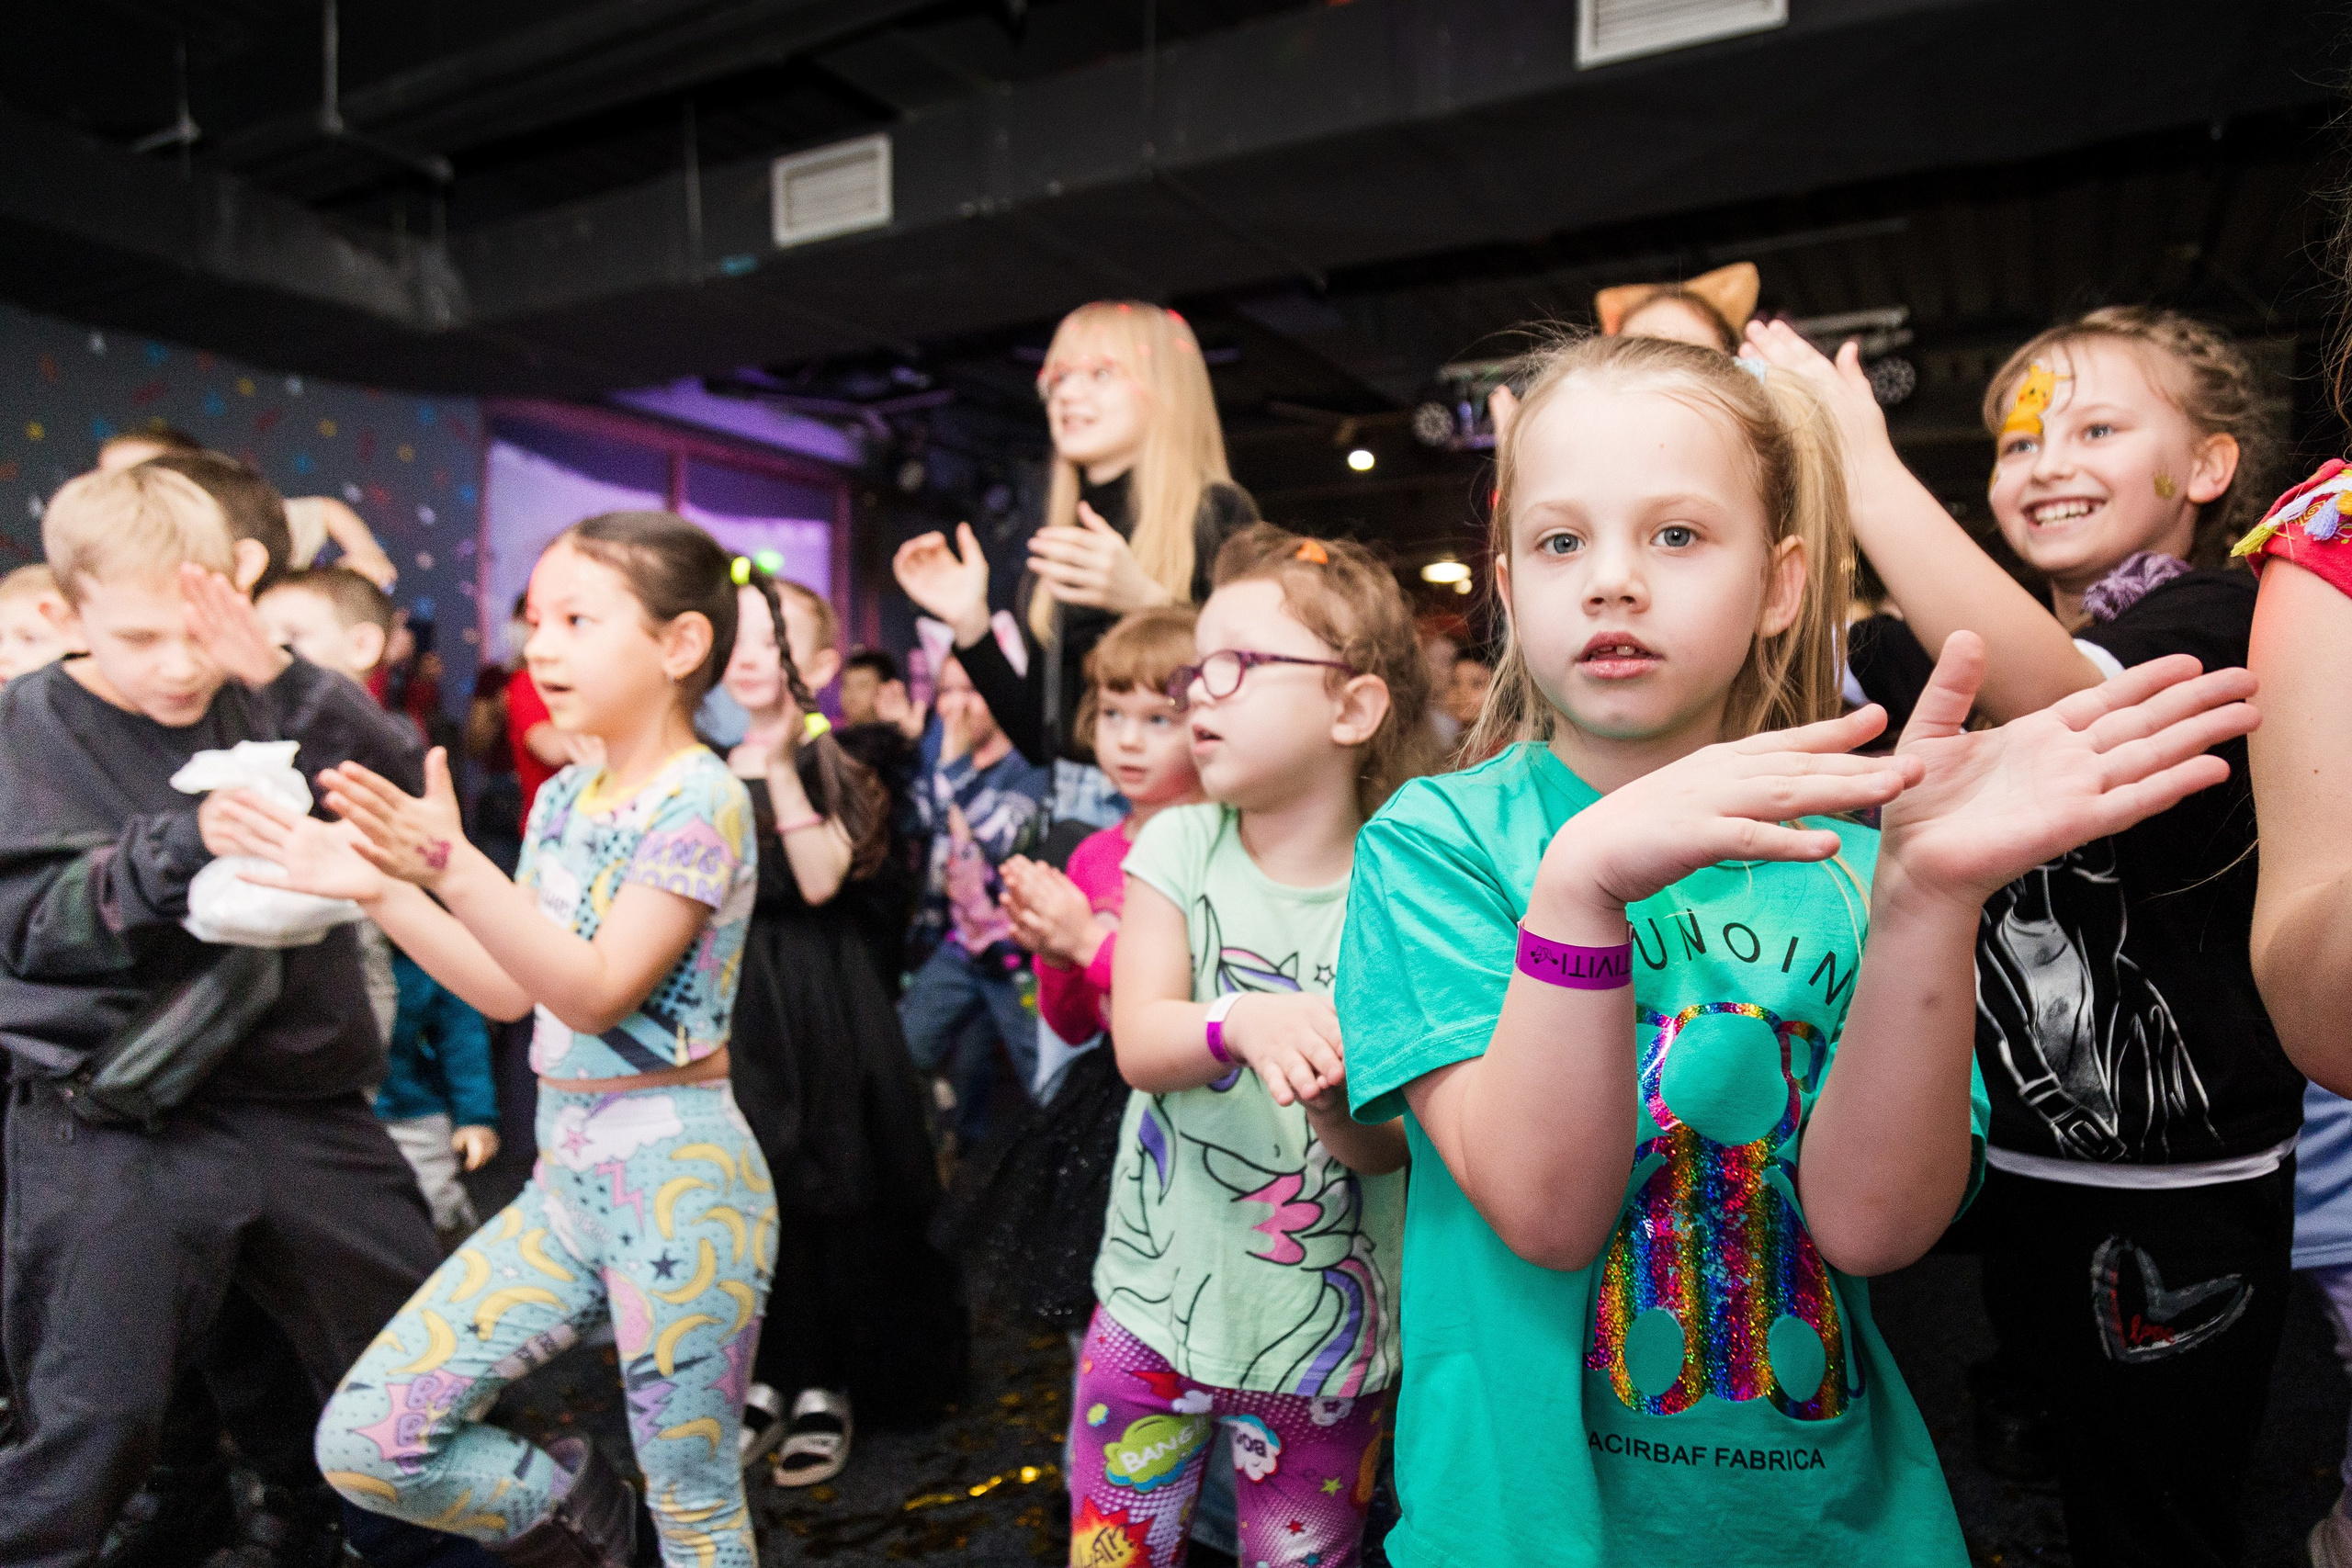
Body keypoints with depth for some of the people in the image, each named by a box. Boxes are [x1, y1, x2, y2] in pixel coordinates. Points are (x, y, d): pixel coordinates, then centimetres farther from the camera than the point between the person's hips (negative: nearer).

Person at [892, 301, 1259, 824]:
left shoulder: (1216, 512, -2)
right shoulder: (1057, 543, 14)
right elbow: (1039, 739, 14)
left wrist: (1147, 600, -25)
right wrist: (969, 623, 4)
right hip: (1074, 808, 4)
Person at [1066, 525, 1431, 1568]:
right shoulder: (1179, 845, -5)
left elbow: (1390, 1143, -12)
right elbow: (1139, 1042, -17)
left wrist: (1328, 1095, -34)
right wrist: (1244, 1025, -37)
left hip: (1324, 1327, -1)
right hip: (1157, 1296, 2)